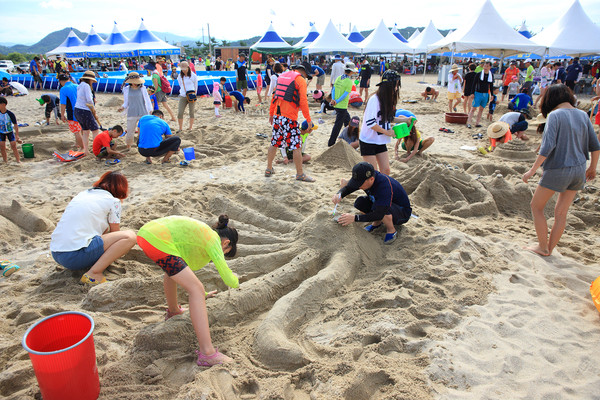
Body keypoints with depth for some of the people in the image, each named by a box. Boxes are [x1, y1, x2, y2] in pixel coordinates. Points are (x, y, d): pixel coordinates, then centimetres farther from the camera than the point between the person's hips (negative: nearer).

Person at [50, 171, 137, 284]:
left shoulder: (83, 193, 23)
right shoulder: (114, 201, 3)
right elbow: (115, 233, 12)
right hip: (75, 256, -8)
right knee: (130, 236, -7)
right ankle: (93, 274, -16)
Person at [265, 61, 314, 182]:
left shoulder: (282, 76, 17)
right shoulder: (300, 79, -4)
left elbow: (275, 96, 19)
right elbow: (303, 102, -12)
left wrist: (271, 114, 24)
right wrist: (308, 120, -9)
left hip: (277, 115, 7)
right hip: (289, 118, -7)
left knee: (274, 143, 17)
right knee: (296, 146, 0)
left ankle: (269, 169, 26)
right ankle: (300, 174, 5)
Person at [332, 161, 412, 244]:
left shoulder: (384, 186, -37)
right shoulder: (364, 178, -15)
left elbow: (379, 215, -39)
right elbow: (347, 188, -4)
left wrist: (354, 218, -42)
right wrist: (339, 195, -28)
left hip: (403, 212, -7)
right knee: (360, 203, -17)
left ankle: (392, 231, -10)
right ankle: (377, 223, 7)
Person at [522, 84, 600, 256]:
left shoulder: (555, 115, -12)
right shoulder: (583, 115, 7)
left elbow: (548, 146, -22)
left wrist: (533, 170, -18)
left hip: (558, 170, -7)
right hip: (578, 170, 7)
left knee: (536, 206, 11)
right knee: (561, 212, 14)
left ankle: (543, 247, 15)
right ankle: (550, 248, 24)